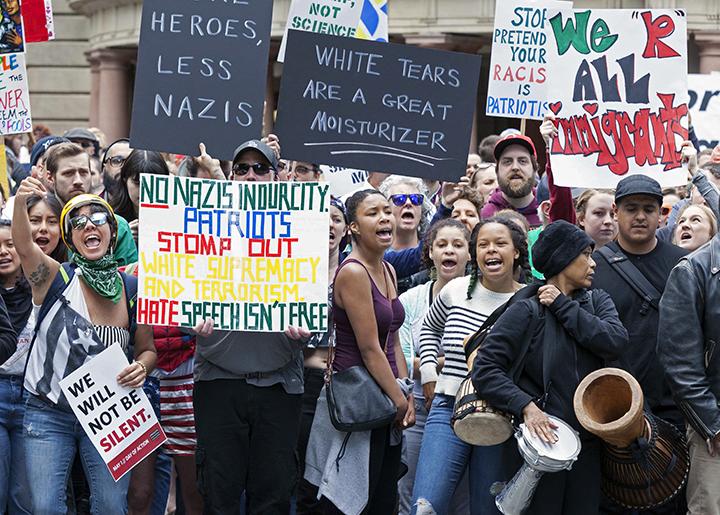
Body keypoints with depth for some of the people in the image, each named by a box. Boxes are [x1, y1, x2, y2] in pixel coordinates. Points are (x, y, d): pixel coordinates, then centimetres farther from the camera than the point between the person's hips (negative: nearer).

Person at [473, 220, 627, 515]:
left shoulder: (597, 301, 9)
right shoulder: (527, 311, -6)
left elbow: (616, 341, -11)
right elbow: (485, 369, -11)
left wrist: (563, 306, -9)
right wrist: (526, 407, -22)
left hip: (588, 444, 4)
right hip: (543, 441, -4)